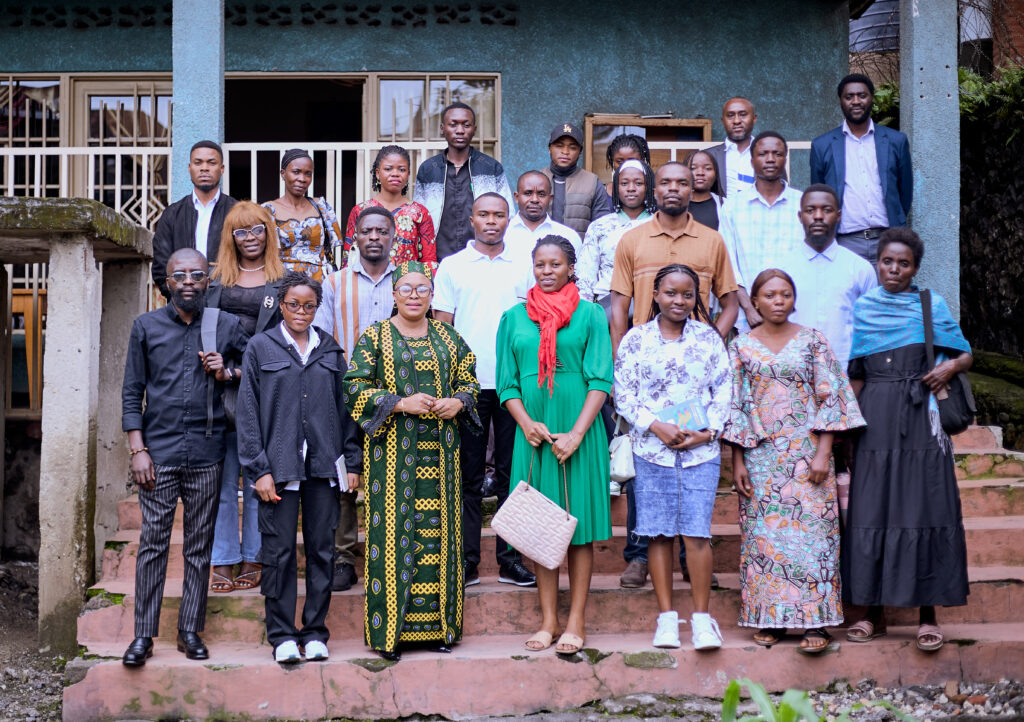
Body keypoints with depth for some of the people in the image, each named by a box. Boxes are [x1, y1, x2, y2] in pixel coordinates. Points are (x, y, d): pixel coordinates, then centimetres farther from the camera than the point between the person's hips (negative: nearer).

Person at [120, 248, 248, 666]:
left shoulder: (227, 326, 8)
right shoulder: (146, 326, 7)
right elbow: (132, 393, 6)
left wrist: (226, 374, -5)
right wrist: (138, 449, -3)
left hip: (206, 454, 1)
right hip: (158, 452, -1)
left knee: (199, 547, 5)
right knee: (152, 544, -1)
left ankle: (190, 631, 14)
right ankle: (144, 635, 6)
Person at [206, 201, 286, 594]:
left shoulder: (285, 281, 5)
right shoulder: (216, 279, 14)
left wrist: (243, 370, -12)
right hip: (219, 390, 2)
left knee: (258, 479, 2)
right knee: (221, 478, 2)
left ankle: (253, 560, 12)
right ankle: (223, 562, 8)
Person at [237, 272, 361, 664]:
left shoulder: (331, 350, 12)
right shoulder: (260, 347, 3)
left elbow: (345, 408, 13)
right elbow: (248, 412, 0)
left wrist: (351, 462, 7)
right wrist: (258, 469, -7)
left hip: (324, 466, 3)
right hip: (279, 466, -2)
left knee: (322, 550, 5)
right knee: (279, 551, 0)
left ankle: (315, 631, 15)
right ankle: (282, 634, 11)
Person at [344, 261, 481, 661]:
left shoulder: (448, 337, 13)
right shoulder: (374, 336, 2)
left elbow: (469, 380, 18)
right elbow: (355, 387, -4)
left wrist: (458, 402, -4)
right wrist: (401, 404, -15)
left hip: (439, 452, 3)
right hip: (392, 451, -3)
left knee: (440, 529, 3)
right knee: (393, 530, -5)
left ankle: (439, 625, 11)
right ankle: (389, 630, 1)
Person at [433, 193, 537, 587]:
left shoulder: (524, 265, 9)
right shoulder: (452, 266, 5)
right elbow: (442, 327, 4)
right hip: (468, 382, -1)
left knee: (512, 473, 5)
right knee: (468, 476, 4)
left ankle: (510, 558, 13)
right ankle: (467, 562, 10)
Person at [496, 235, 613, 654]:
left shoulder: (590, 315, 3)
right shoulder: (514, 318, 10)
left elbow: (600, 380, -3)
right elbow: (506, 382, 8)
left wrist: (576, 433, -13)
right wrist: (526, 424, -9)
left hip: (580, 431, -2)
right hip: (534, 433, 2)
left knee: (580, 523, 0)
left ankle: (576, 621, 6)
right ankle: (548, 620, 11)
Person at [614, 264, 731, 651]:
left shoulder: (709, 338, 8)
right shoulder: (635, 339, 5)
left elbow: (724, 391, 7)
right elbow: (623, 394, 1)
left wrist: (708, 432, -6)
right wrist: (657, 426, -10)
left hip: (701, 449, 0)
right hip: (651, 449, 0)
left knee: (696, 532, -6)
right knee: (659, 533, 2)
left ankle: (702, 616, 3)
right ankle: (666, 616, 10)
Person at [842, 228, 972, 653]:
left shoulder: (932, 305, 8)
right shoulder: (862, 309, 11)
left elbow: (966, 355, 12)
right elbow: (856, 376, 12)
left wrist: (949, 367, -9)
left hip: (920, 415, -1)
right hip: (875, 418, 1)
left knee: (924, 508, -3)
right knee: (872, 510, 1)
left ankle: (928, 614, 5)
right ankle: (874, 613, 10)